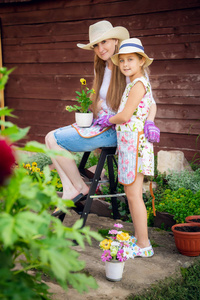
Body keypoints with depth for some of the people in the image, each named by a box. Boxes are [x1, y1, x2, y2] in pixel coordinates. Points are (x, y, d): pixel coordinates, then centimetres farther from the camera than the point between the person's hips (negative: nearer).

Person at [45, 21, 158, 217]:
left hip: (114, 130, -9)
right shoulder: (101, 68, 11)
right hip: (98, 124, 9)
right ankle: (69, 190, -6)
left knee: (55, 140, -10)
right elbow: (97, 106, 14)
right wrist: (94, 107, -9)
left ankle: (80, 188, 5)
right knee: (51, 137, 0)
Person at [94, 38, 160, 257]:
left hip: (134, 142, -10)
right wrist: (109, 119, 15)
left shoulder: (138, 84, -14)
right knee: (130, 194, 14)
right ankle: (138, 238, 25)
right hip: (127, 142, 10)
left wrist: (109, 120, 0)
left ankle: (144, 246, 2)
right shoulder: (135, 83, 16)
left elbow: (125, 116, -18)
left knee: (134, 195, -6)